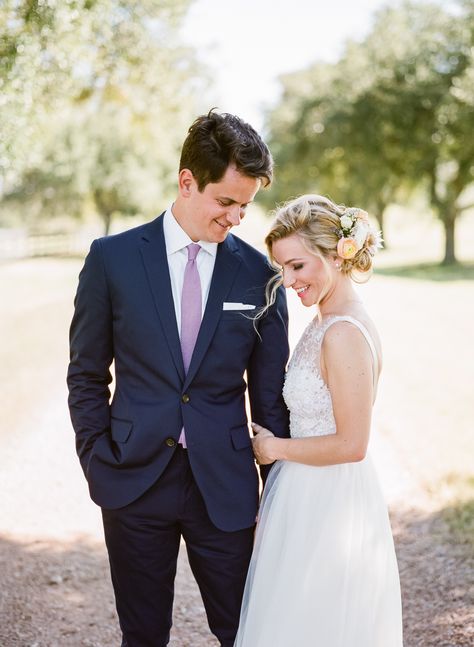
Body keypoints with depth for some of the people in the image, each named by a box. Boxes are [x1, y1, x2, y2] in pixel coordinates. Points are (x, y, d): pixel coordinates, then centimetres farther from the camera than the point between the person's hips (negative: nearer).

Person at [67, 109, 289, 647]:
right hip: (135, 482, 0)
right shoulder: (113, 258, -2)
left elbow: (268, 392, 4)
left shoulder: (259, 274, 0)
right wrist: (98, 460, -2)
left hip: (224, 486, 1)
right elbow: (86, 374, 4)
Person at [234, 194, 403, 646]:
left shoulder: (343, 334, -23)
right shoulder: (327, 323, 6)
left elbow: (351, 444, -23)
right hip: (311, 498, 9)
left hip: (326, 507, -9)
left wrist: (275, 448, -11)